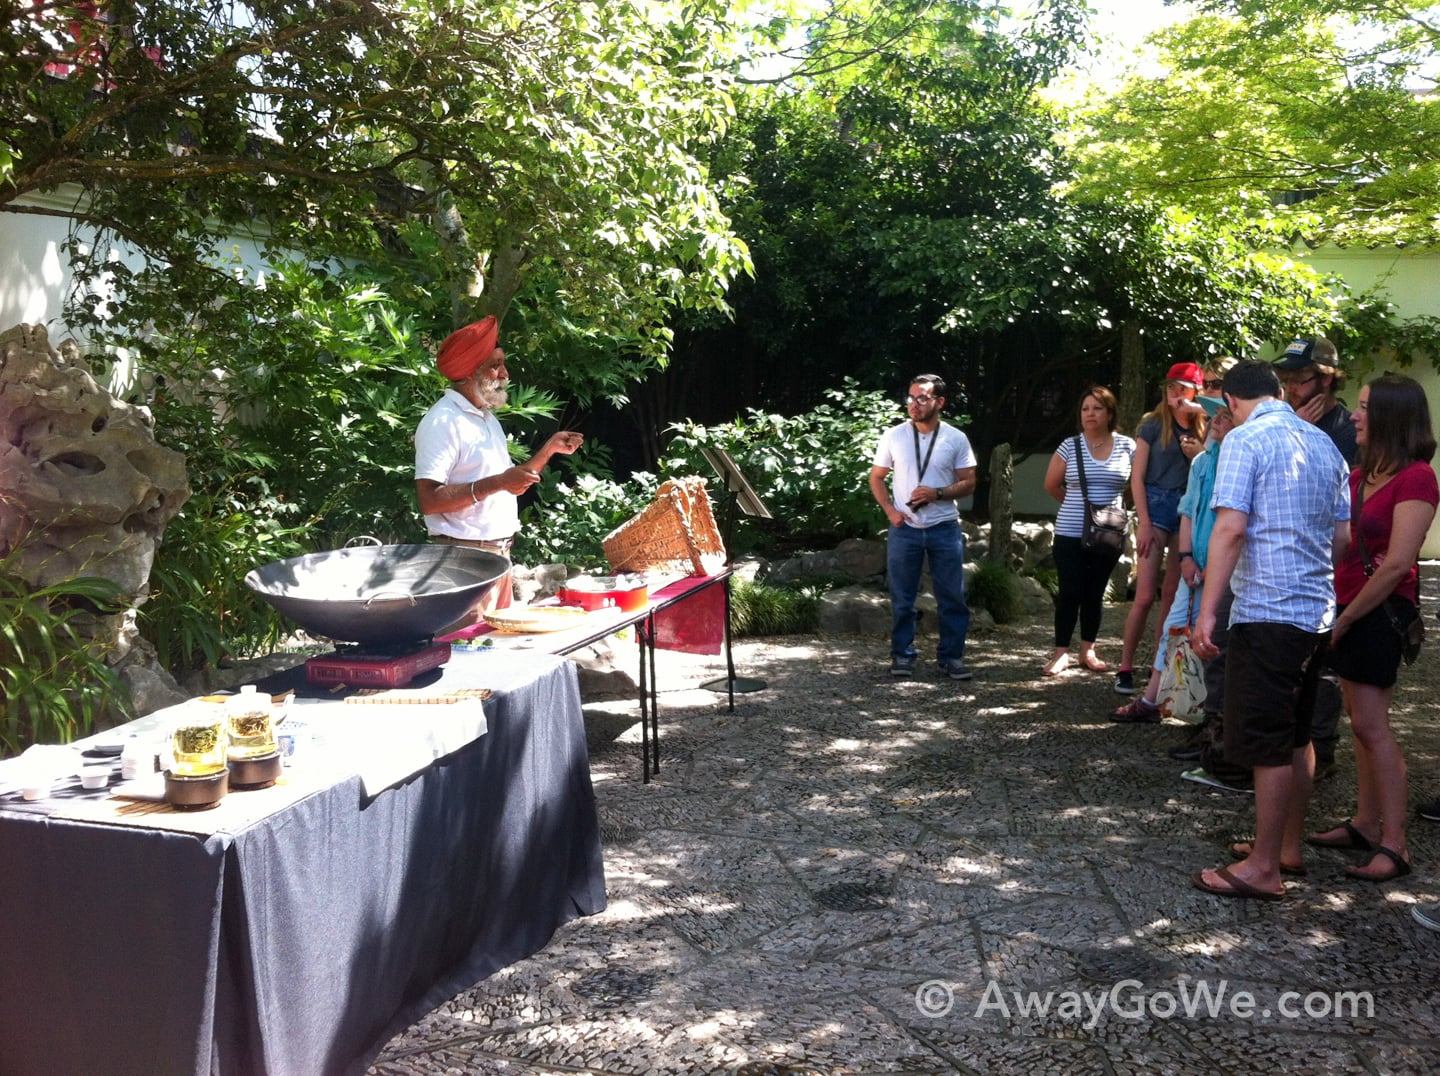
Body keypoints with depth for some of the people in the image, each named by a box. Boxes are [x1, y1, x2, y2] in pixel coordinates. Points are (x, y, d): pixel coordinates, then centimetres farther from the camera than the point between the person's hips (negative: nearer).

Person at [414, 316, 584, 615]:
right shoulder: (442, 422, -14)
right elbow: (428, 500, -22)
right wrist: (495, 483, -27)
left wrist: (550, 449, 11)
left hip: (498, 553, 9)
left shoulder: (487, 417, 16)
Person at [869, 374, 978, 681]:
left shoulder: (956, 439, 0)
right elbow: (876, 478, 8)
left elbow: (969, 483, 2)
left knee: (953, 597, 3)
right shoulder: (893, 436, 1)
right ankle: (902, 655, 16)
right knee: (901, 598, 5)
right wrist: (890, 510, -6)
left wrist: (938, 494, -15)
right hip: (904, 528, 0)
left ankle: (952, 656, 14)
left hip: (945, 528, 0)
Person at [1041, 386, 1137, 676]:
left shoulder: (1127, 446, -2)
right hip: (1070, 534, -1)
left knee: (1095, 594, 10)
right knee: (1070, 593, 0)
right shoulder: (1070, 446, -3)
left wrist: (1109, 502, 7)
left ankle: (1087, 652, 21)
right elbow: (1051, 485, 8)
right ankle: (1061, 653, 9)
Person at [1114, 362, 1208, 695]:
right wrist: (1143, 522, -10)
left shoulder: (1202, 429, 11)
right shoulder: (1154, 424, 1)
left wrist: (1199, 455, -8)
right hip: (1157, 506, -4)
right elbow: (1137, 478, -3)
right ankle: (1125, 668, -2)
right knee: (1146, 595, -9)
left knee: (1173, 593, 7)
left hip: (1188, 511, 4)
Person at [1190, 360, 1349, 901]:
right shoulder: (1325, 445, 13)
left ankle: (1263, 867, 4)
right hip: (1318, 611, 8)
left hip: (1267, 611, -8)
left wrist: (1206, 612, -18)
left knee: (1267, 743, -2)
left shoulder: (1245, 440, -9)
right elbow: (1341, 538, 15)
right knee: (1297, 735, 17)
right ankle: (1288, 844, 29)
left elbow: (1230, 528, -18)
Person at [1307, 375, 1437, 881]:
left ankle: (1394, 845, -2)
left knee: (1370, 724, -8)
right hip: (1349, 607, 8)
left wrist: (1346, 617, -15)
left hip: (1380, 610, -8)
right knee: (1363, 721, 12)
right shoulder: (1359, 475, 12)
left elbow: (1397, 563, -19)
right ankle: (1366, 824, 21)